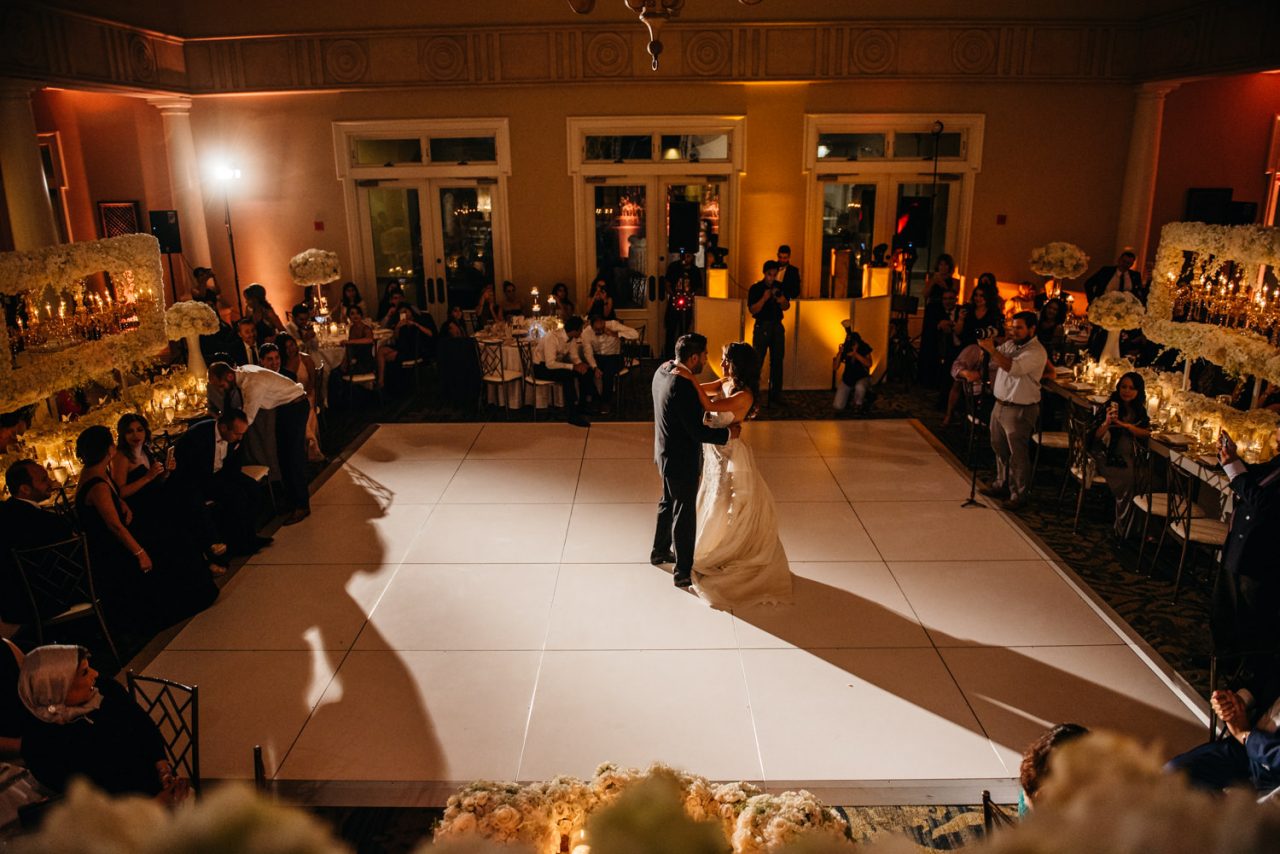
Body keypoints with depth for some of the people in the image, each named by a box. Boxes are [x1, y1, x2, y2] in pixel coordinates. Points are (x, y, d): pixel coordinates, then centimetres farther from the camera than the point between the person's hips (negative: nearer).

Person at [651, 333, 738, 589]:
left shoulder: (662, 370, -4)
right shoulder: (683, 388, -32)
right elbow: (698, 432, -26)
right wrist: (728, 433, -14)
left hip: (665, 454, 9)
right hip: (682, 461, -9)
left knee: (668, 503, 27)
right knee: (684, 515, 6)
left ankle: (660, 551, 46)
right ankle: (684, 573, 20)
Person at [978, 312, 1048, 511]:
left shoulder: (1036, 352, -17)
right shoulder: (1009, 344, 9)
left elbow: (1014, 368, -31)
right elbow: (994, 360, 6)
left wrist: (992, 350, -35)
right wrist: (986, 344, -12)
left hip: (1020, 410, -8)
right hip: (1000, 405, 8)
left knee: (1018, 455, 0)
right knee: (1000, 449, 19)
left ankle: (1019, 496, 11)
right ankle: (1001, 485, 35)